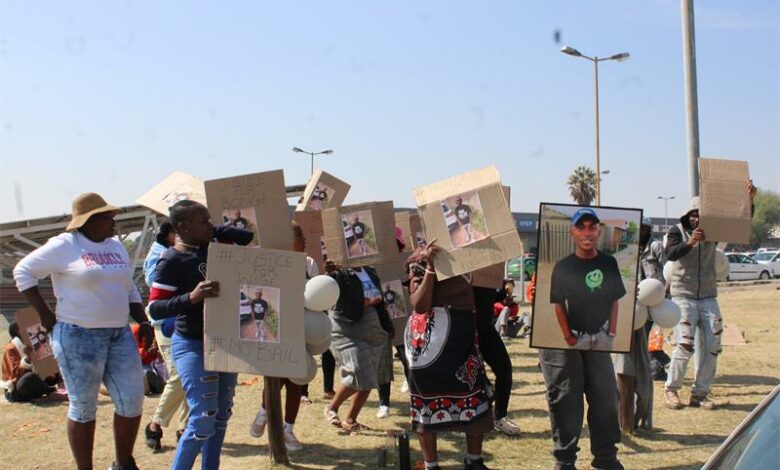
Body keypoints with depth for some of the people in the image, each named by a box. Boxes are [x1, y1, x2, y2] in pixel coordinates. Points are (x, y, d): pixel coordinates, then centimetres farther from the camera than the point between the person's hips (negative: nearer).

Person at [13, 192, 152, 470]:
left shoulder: (116, 246, 14)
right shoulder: (65, 245, -6)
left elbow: (129, 290, 20)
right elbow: (23, 272, -4)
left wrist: (143, 322, 7)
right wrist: (45, 315, -7)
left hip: (120, 335, 6)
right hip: (79, 336, -6)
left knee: (132, 401, 4)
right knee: (83, 407, 3)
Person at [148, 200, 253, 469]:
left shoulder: (214, 246, 5)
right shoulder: (172, 260, -14)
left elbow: (247, 238, 12)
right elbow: (155, 309, -19)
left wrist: (217, 230, 1)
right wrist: (192, 297, -31)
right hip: (193, 346, -7)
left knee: (222, 414, 12)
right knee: (204, 418, -10)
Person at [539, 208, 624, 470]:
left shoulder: (609, 264, 3)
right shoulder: (563, 266, -9)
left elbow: (615, 300, 9)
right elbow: (557, 304, -9)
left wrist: (611, 333, 1)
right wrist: (568, 338, -14)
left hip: (598, 342, 4)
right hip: (563, 343, -4)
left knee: (606, 397, 2)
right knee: (566, 400, -3)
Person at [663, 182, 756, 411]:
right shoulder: (677, 231, -4)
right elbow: (670, 253, -22)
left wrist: (749, 199, -16)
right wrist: (690, 242, -40)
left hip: (708, 297, 4)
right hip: (683, 296, -4)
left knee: (712, 346, 1)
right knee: (685, 345, -11)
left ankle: (700, 393, 11)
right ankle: (671, 389, 5)